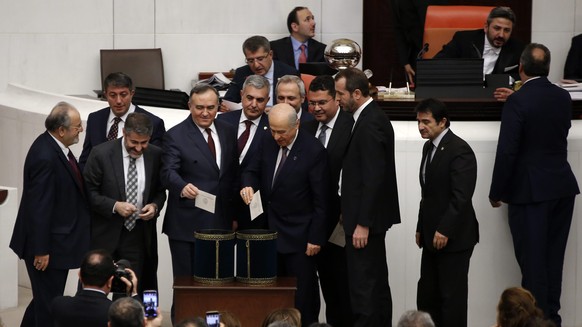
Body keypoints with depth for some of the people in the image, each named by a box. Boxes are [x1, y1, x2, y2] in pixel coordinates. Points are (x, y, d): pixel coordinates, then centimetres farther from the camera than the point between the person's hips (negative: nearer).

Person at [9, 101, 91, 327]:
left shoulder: (55, 147, 4)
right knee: (49, 307, 1)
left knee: (46, 300, 19)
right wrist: (41, 250, -20)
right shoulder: (45, 157, -26)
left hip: (59, 239, 10)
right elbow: (38, 207, -24)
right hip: (49, 245, -10)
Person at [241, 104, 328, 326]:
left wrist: (315, 238, -12)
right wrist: (249, 185, -9)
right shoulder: (268, 143, 4)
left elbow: (320, 200, -12)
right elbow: (253, 170, 16)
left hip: (298, 237, -5)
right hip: (271, 231, 6)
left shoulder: (313, 151, -14)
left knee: (302, 295, 0)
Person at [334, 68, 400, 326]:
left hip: (365, 218, -11)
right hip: (369, 217, 11)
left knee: (363, 286, -8)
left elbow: (373, 178, -22)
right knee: (376, 283, 16)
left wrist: (362, 224, -20)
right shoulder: (370, 117, 12)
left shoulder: (370, 124, -18)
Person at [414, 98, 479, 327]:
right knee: (426, 296, 9)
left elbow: (461, 196, -20)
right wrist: (421, 228, 16)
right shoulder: (429, 147, 15)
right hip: (432, 237, 9)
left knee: (452, 296, -3)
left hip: (453, 237, -9)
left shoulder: (460, 150, -14)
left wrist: (445, 231, -21)